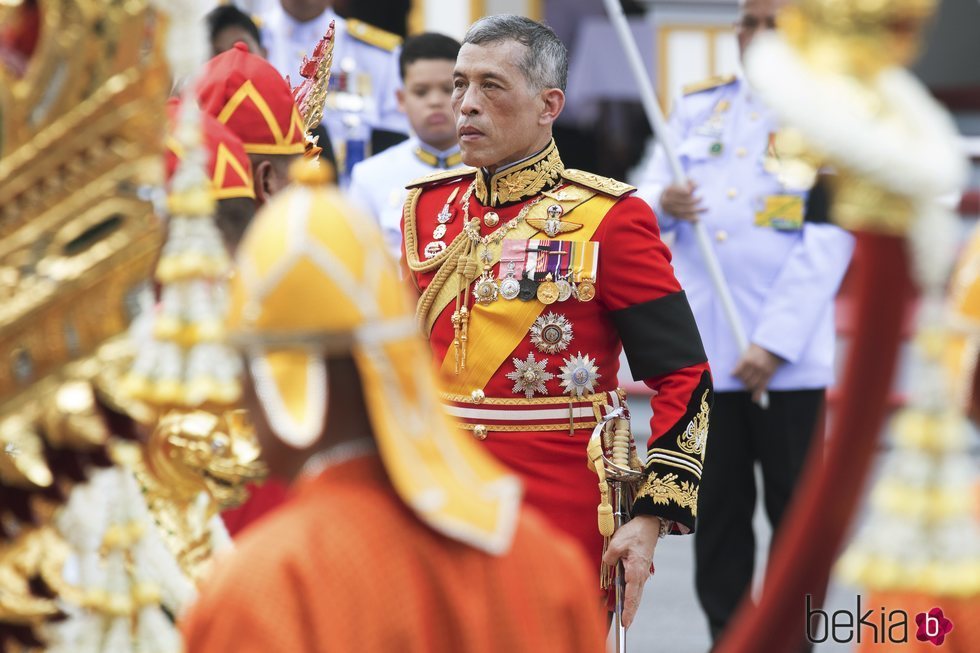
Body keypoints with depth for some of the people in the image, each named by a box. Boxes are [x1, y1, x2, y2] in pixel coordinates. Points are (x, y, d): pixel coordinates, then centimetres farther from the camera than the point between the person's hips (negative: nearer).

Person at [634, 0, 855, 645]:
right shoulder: (698, 106, 12)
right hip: (701, 345, 3)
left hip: (787, 355, -3)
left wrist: (775, 343, -16)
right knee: (718, 507, 9)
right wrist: (664, 202, -15)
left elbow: (828, 243, -9)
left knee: (797, 508, 2)